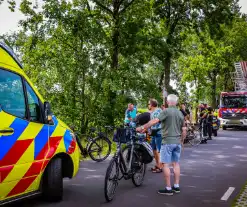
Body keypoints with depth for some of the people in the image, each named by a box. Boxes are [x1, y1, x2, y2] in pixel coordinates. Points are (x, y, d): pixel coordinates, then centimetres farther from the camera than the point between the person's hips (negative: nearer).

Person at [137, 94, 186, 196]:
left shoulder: (166, 111, -11)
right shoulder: (180, 113, 10)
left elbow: (155, 121, -21)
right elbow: (184, 130, 12)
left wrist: (142, 127, -16)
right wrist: (181, 141, 23)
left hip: (167, 141, -7)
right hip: (177, 142, 7)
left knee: (165, 164, -1)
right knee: (176, 163, 13)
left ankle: (168, 188, 0)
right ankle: (176, 186, 19)